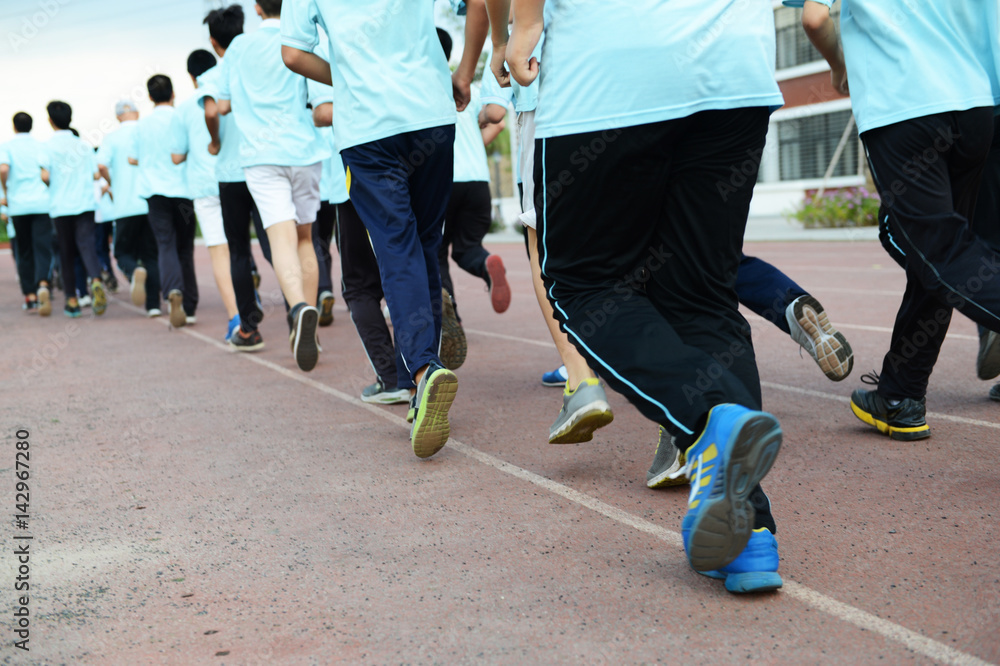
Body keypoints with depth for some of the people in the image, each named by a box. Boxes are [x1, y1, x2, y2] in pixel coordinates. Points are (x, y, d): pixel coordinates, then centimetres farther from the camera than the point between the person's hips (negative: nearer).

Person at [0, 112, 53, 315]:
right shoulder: (40, 146, 8)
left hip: (18, 205, 0)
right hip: (41, 203, 0)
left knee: (24, 253, 10)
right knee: (43, 249, -4)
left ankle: (30, 297, 9)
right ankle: (43, 285, -30)